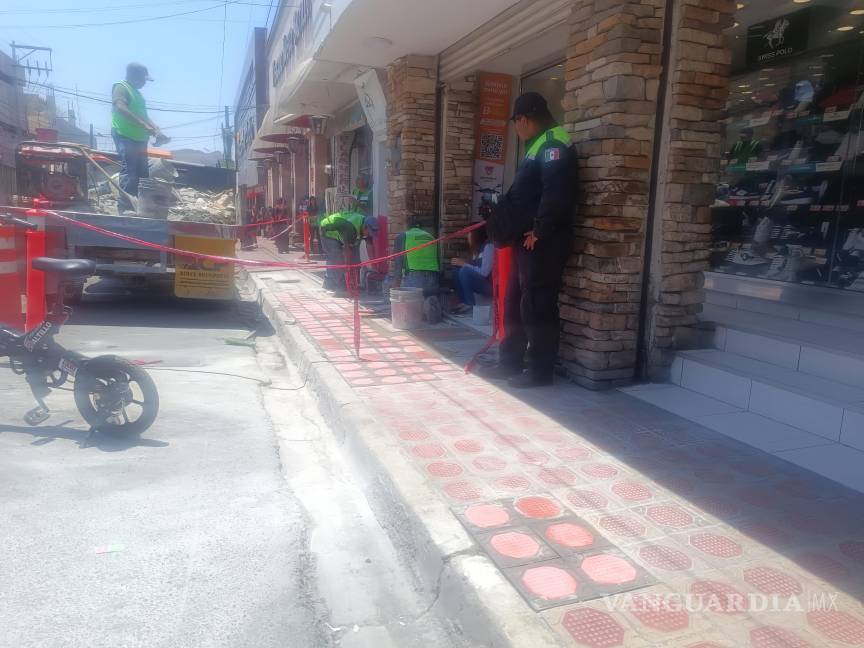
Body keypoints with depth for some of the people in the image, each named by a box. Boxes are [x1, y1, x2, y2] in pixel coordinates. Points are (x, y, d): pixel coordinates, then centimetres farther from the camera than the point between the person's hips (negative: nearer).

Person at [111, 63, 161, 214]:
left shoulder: (136, 93, 23)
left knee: (142, 173, 9)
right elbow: (121, 108, -20)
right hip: (125, 137, -9)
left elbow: (142, 115, 31)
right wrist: (143, 125, -26)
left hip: (138, 139, 9)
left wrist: (155, 128, 13)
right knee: (128, 172, -16)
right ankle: (124, 207, -17)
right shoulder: (121, 87, -3)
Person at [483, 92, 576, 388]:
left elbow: (556, 193, -24)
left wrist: (539, 231, -20)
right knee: (514, 303, 14)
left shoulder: (554, 143, -11)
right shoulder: (536, 146, 22)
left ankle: (540, 370, 5)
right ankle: (510, 363, 25)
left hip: (542, 244, -11)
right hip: (525, 242, 11)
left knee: (537, 306, -5)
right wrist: (499, 224, 19)